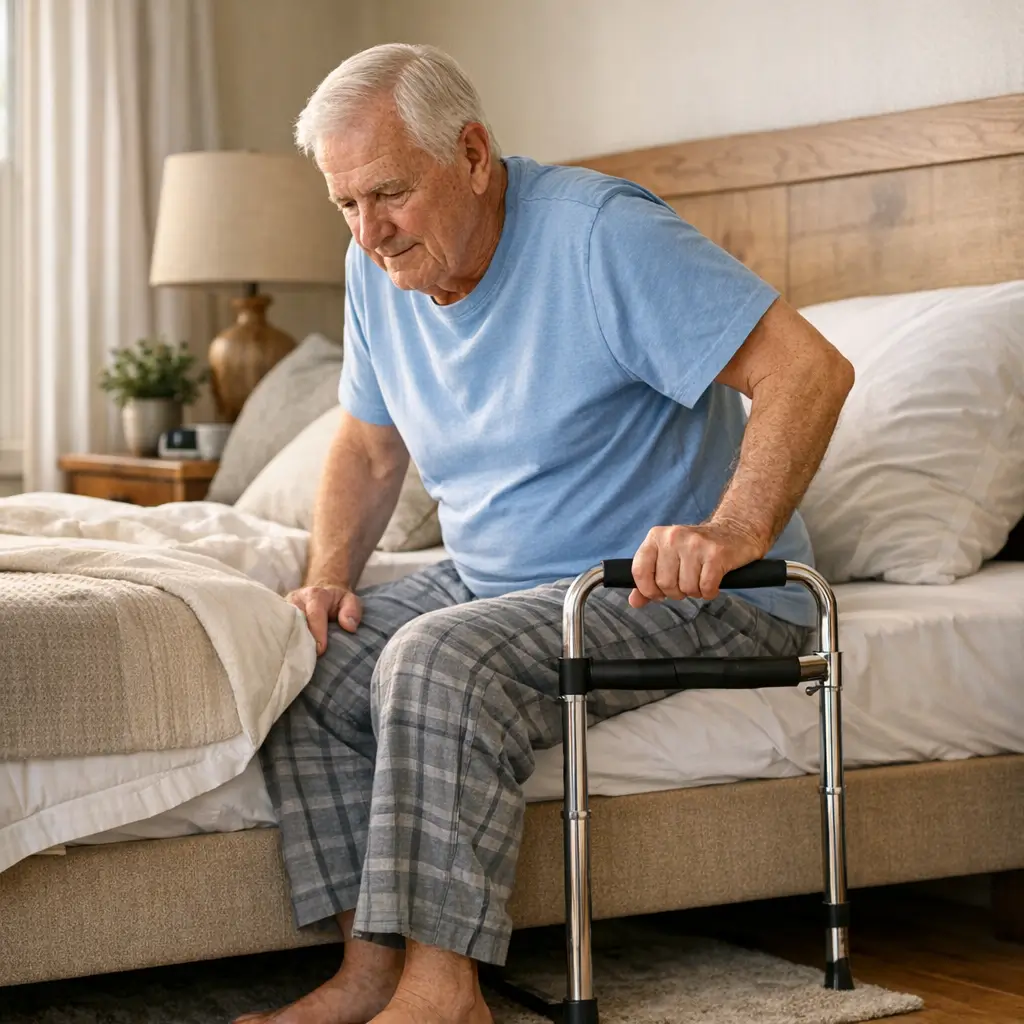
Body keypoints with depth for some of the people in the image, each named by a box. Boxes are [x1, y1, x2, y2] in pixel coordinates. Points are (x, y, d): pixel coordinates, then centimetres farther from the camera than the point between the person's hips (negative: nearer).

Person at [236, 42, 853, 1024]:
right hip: (488, 578, 8)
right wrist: (328, 575, -2)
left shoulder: (602, 234, -21)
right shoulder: (379, 267, 3)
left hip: (668, 587, -8)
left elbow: (809, 370, -27)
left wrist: (733, 532, -39)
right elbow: (368, 445, 16)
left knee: (441, 660, -31)